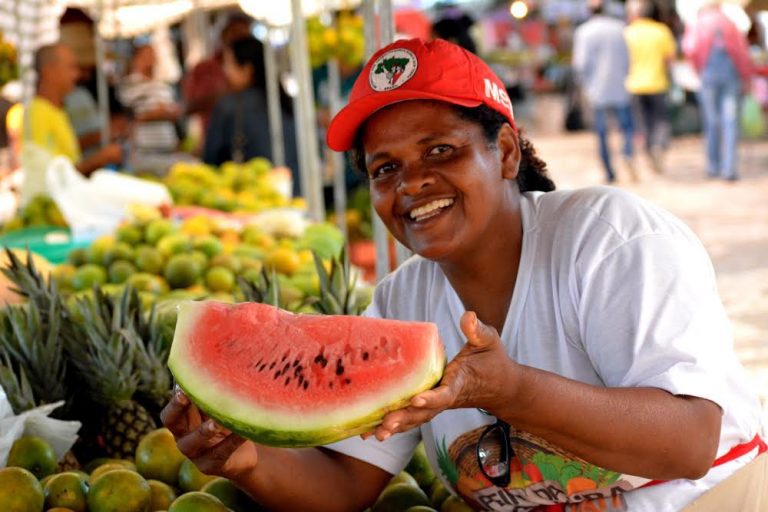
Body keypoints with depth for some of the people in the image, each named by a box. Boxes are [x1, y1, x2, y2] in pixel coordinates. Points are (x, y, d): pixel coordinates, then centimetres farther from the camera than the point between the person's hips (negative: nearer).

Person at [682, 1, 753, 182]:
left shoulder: (698, 26, 8)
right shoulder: (732, 26, 12)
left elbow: (691, 50, -7)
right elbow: (744, 55, 5)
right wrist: (746, 80, 7)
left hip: (708, 77, 0)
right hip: (732, 76, 0)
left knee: (711, 122, 9)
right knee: (730, 122, -4)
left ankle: (714, 166, 10)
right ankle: (730, 168, -14)